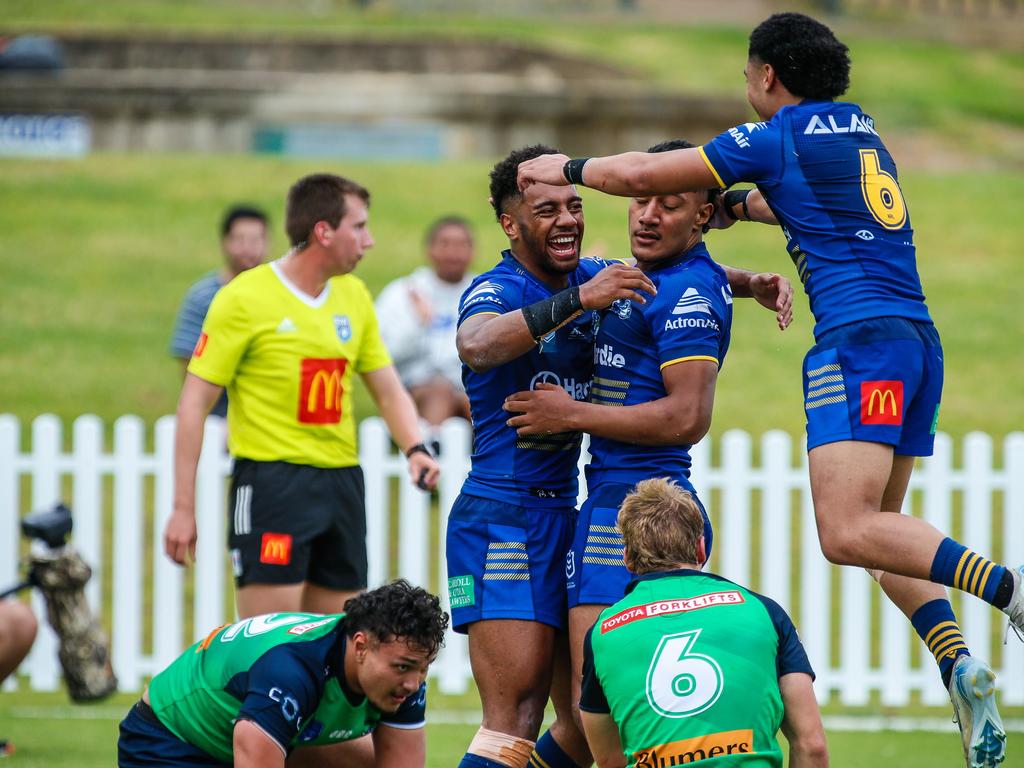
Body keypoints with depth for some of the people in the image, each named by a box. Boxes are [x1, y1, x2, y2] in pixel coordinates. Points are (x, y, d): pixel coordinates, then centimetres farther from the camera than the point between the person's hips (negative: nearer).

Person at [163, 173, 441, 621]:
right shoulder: (245, 298, -8)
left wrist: (415, 449, -3)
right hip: (271, 480, -7)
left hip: (341, 483, 7)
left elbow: (387, 389, 18)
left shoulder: (354, 296, 11)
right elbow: (195, 403, -8)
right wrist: (183, 508, -12)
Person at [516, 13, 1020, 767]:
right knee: (878, 527, 14)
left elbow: (643, 174, 2)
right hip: (919, 338, 8)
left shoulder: (779, 137, -1)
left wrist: (568, 167, 18)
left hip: (859, 337, -8)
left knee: (849, 533, -18)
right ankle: (958, 662, -7)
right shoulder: (857, 128, 22)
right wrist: (738, 203, 48)